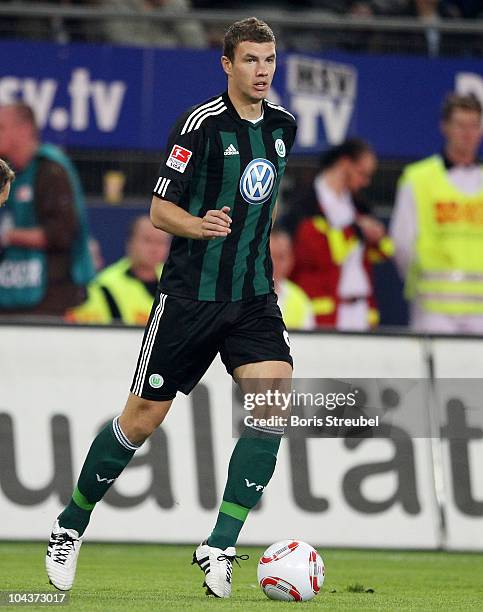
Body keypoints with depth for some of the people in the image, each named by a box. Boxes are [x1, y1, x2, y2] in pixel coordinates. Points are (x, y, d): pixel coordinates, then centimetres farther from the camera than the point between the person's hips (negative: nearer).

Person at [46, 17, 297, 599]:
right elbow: (160, 208, -12)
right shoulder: (201, 123, -12)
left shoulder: (283, 125, 7)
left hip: (253, 297, 5)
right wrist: (201, 225, -30)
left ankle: (219, 548, -11)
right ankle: (69, 528, 22)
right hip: (189, 294, -5)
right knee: (141, 420, 1)